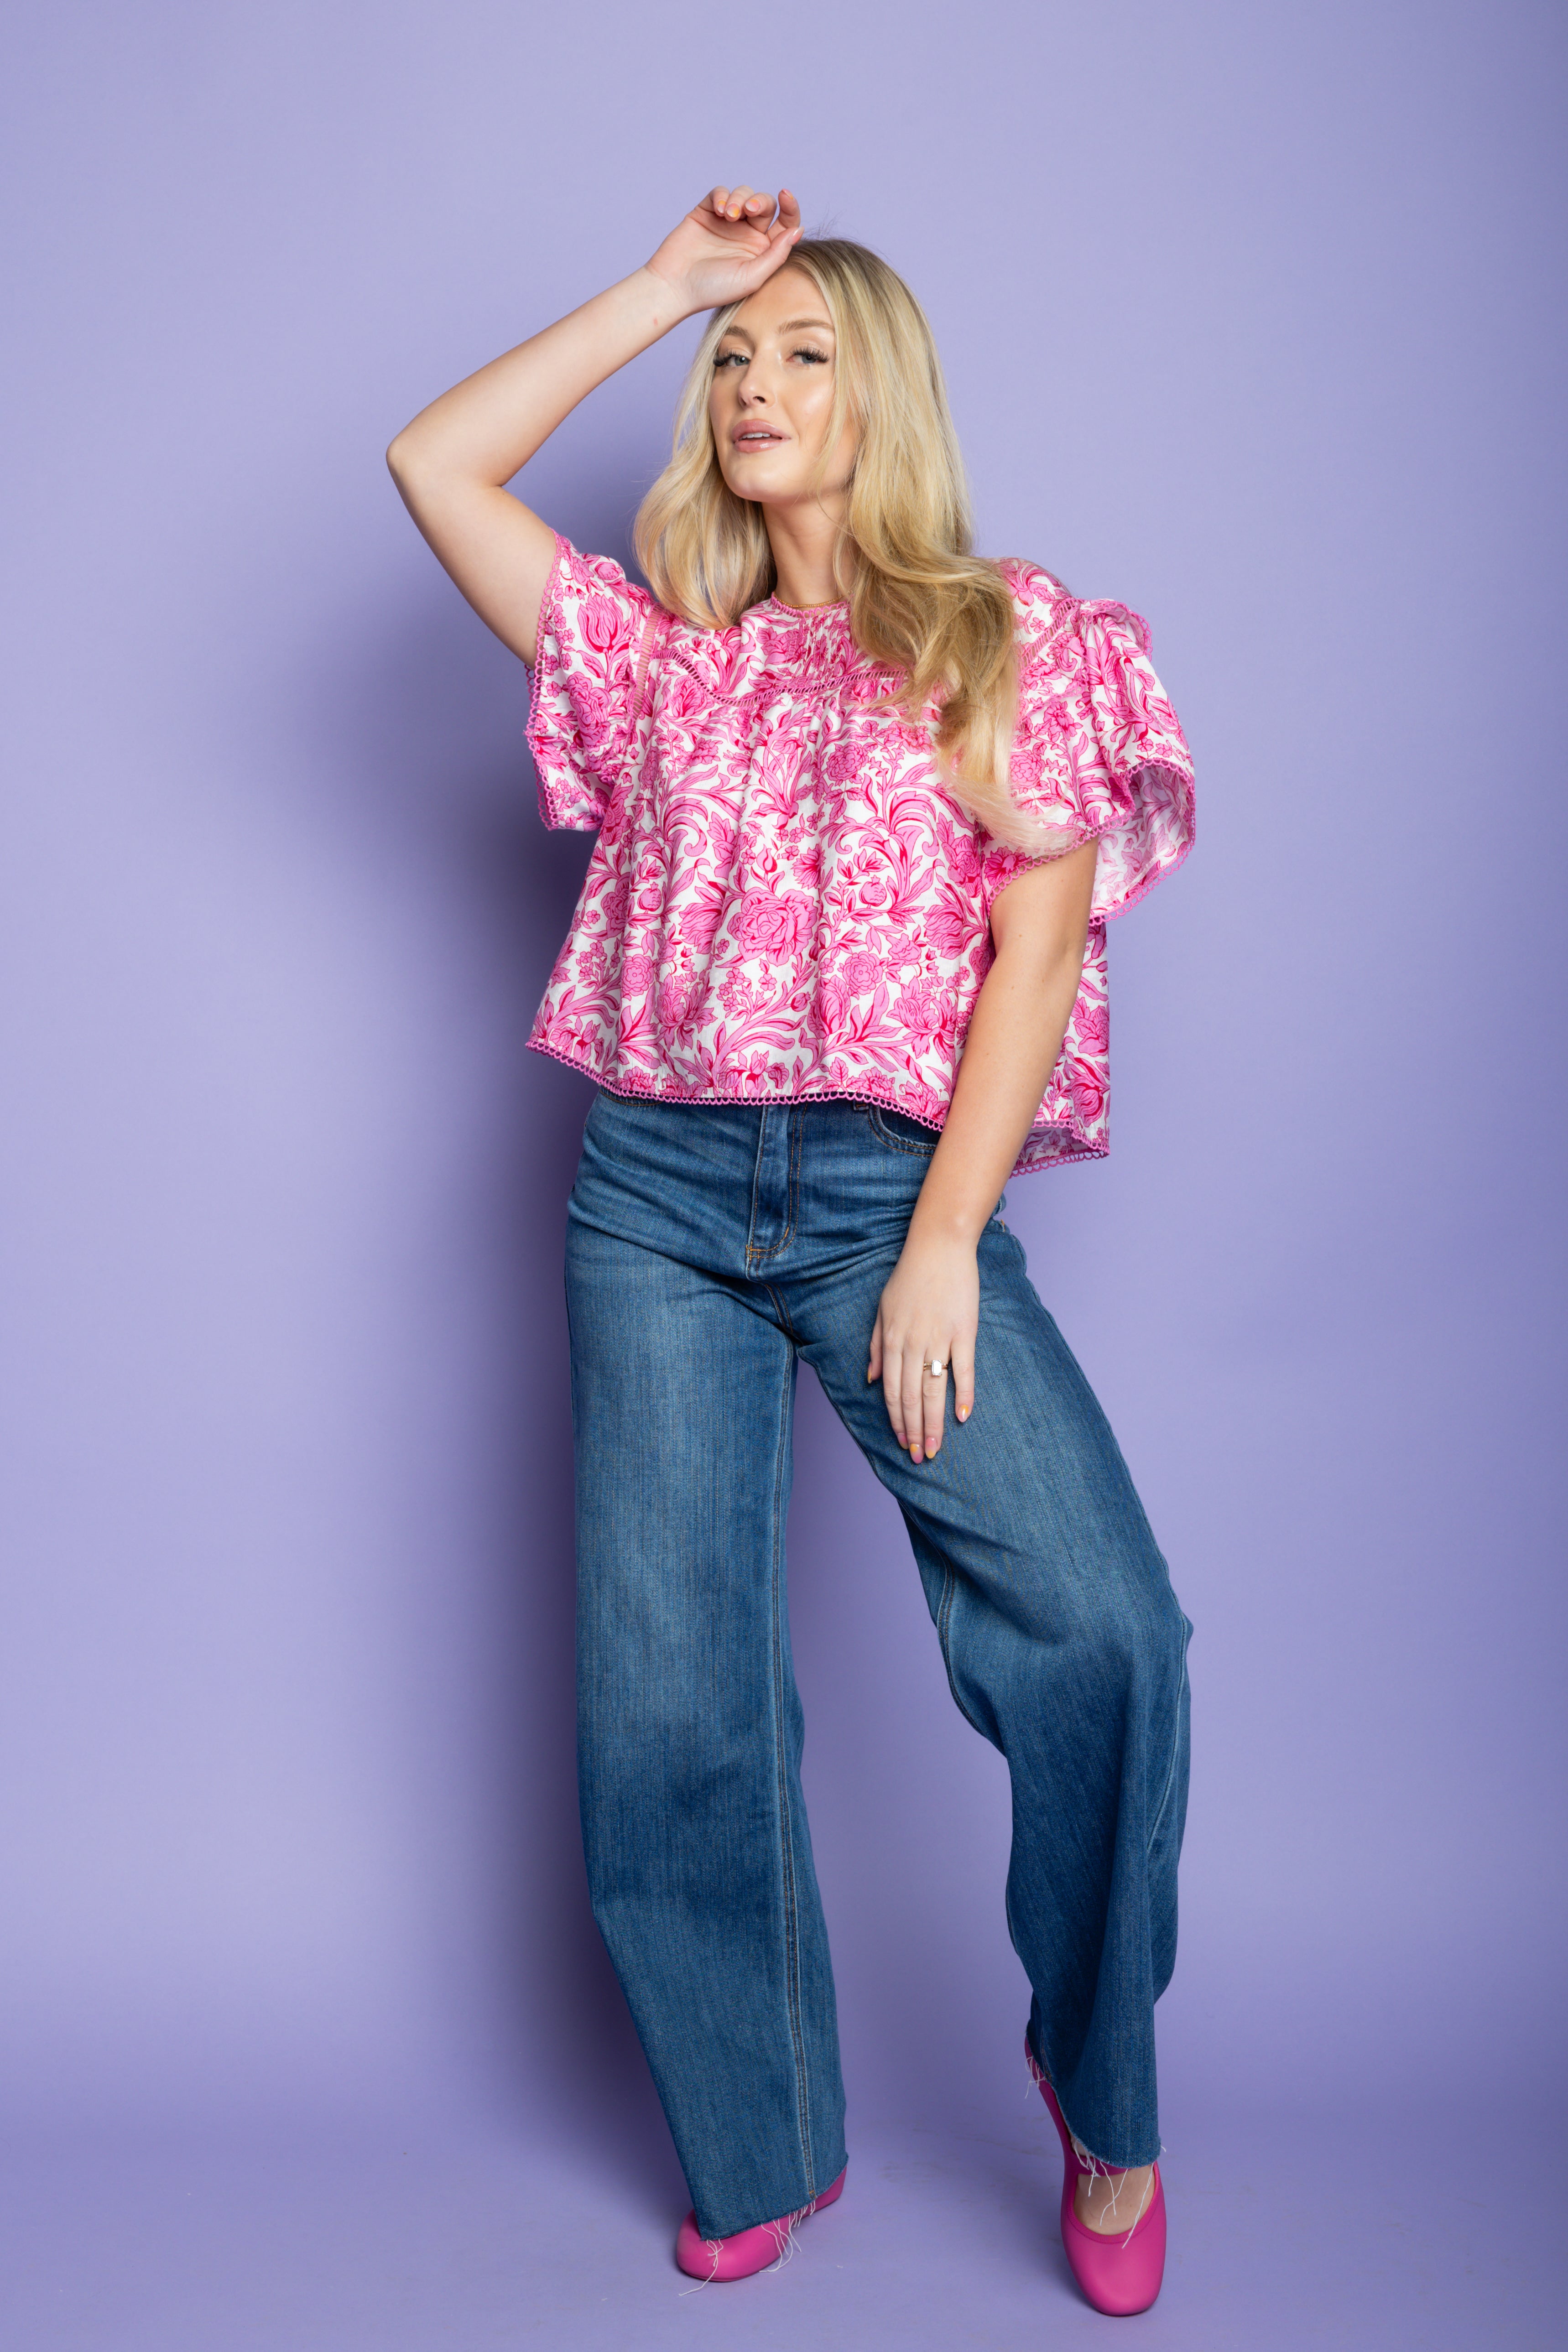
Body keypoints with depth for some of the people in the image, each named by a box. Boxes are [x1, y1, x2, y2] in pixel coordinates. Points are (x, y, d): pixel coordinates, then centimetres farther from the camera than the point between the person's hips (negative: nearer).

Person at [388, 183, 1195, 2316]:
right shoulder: (665, 656, 17)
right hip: (658, 1196, 3)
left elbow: (1040, 945, -2)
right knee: (663, 1703, 1)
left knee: (1100, 1634, -20)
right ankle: (762, 2153, 22)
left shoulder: (1017, 642, 8)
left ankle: (1104, 2095, 8)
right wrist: (664, 286, 13)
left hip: (894, 1187, -3)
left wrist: (945, 1248, -12)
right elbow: (434, 466, 12)